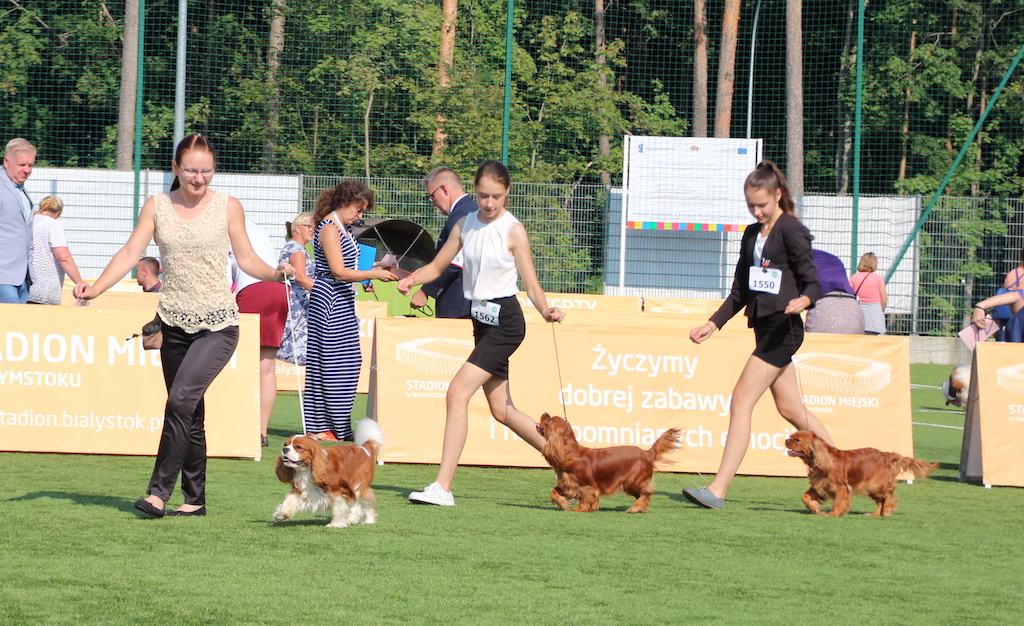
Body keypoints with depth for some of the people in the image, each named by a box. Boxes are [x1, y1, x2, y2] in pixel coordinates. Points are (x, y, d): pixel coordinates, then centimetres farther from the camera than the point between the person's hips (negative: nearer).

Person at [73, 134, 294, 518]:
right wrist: (95, 288, -12)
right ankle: (195, 498, 16)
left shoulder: (228, 208, 2)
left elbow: (246, 259, 6)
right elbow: (130, 254, 1)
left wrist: (274, 273, -14)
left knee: (181, 398, -21)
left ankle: (160, 490, -21)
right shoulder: (157, 208, 6)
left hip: (218, 324, -3)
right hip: (175, 323, 3)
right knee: (190, 414, 7)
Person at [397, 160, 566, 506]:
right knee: (501, 410, 12)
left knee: (458, 392, -18)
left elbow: (531, 285, -10)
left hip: (505, 321, -7)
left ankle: (442, 487, -21)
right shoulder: (465, 225, 8)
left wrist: (546, 310, -29)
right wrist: (412, 279, -7)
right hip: (481, 320, 7)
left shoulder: (513, 231, -9)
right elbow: (438, 266, 13)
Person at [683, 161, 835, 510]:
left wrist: (803, 300, -34)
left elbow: (812, 282, -12)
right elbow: (740, 291, 21)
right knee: (790, 409, 12)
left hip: (783, 329, -9)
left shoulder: (791, 231, -8)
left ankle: (718, 490, -17)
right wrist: (713, 324, 12)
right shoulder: (752, 235, 15)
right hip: (764, 328, 9)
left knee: (742, 399, -14)